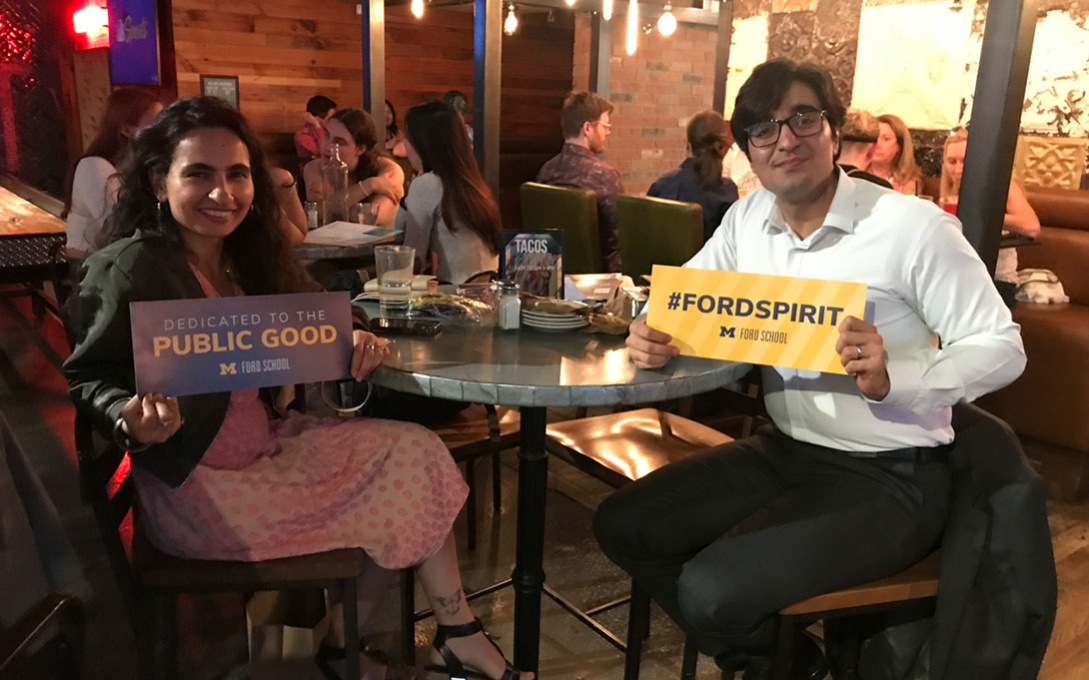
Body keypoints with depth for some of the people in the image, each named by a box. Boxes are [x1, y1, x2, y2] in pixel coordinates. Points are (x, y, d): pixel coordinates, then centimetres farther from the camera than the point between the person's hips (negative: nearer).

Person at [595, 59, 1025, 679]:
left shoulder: (915, 226, -15)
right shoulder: (746, 219, 2)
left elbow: (1003, 347, -13)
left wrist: (893, 381, -31)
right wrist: (655, 338, -15)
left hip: (890, 478, -7)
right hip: (784, 450, 7)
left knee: (710, 591, -24)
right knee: (622, 526, 2)